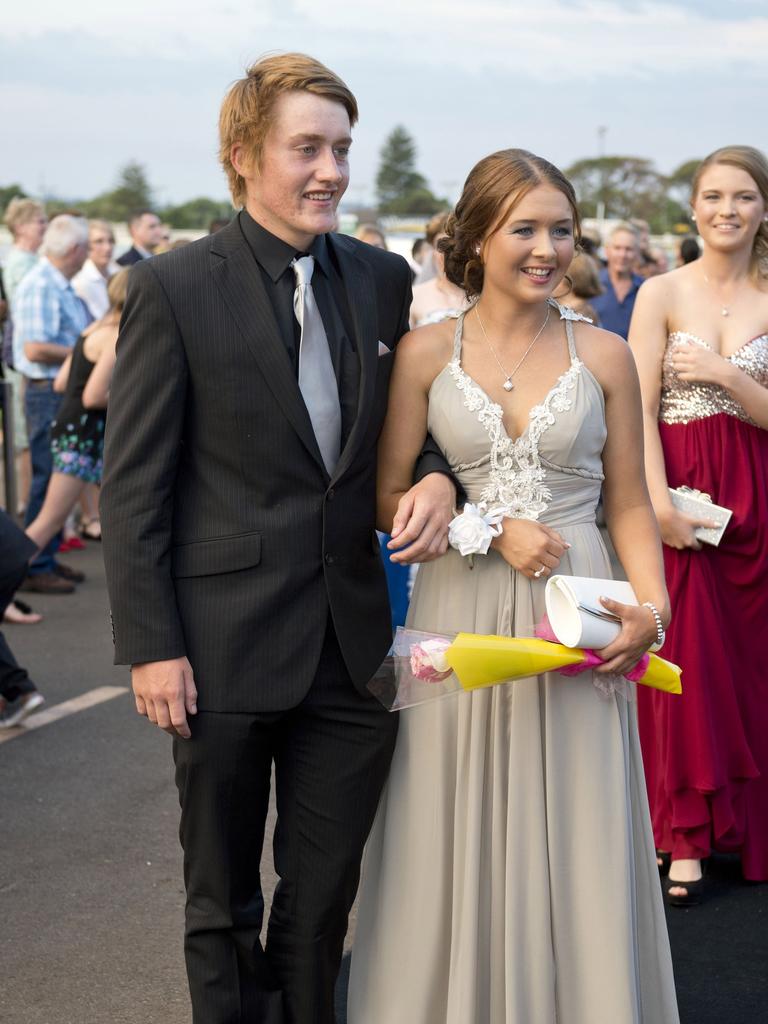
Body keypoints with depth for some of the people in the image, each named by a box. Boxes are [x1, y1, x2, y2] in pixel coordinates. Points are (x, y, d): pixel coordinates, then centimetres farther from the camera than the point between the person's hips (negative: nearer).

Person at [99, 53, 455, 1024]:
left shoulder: (383, 279, 5)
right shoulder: (173, 288, -8)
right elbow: (132, 486, -8)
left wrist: (436, 477, -8)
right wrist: (149, 646, -13)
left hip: (351, 643, 4)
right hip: (225, 651, -4)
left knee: (323, 903, 15)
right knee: (222, 907, 13)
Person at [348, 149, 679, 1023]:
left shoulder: (603, 354, 1)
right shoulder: (425, 352, 0)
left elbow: (628, 502, 5)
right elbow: (388, 499, 2)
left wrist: (652, 606, -10)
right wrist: (491, 528, -13)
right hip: (460, 617, 0)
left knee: (572, 851, 6)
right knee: (459, 851, 8)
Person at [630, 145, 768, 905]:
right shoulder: (662, 294, 1)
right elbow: (640, 411, -6)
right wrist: (660, 504, -16)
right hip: (679, 488, -2)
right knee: (685, 659, -3)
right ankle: (683, 837, 3)